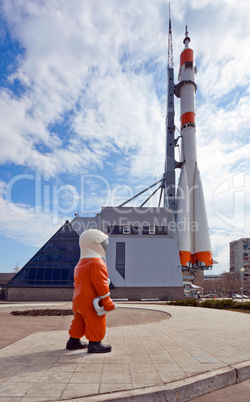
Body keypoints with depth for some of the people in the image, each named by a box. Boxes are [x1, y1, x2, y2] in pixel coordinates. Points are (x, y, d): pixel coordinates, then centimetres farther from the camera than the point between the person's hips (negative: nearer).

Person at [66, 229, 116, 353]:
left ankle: (73, 341, 31)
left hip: (78, 301, 10)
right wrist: (107, 301, -13)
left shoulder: (80, 264, 13)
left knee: (79, 322, 21)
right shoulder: (97, 263, -19)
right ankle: (94, 344, 7)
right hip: (90, 302, -10)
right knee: (96, 323, 2)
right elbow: (100, 284, -20)